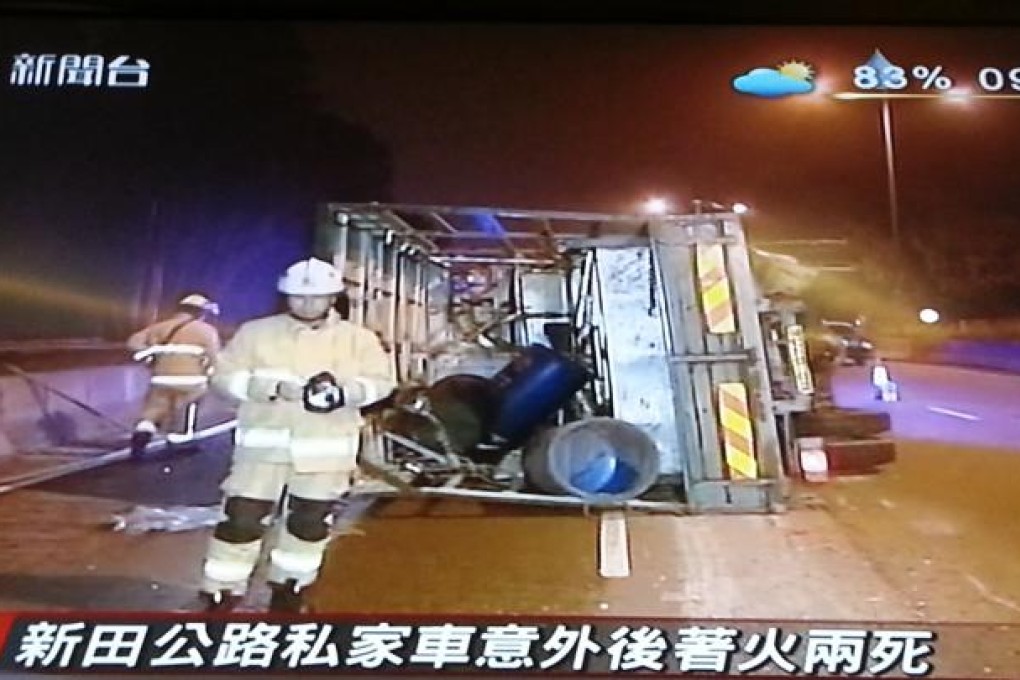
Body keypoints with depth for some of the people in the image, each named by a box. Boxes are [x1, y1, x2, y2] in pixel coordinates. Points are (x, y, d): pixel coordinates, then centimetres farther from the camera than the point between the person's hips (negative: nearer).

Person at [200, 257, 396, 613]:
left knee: (310, 520, 13)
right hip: (265, 441, -1)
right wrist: (273, 387, -19)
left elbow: (380, 381, -2)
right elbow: (225, 374, -3)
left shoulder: (357, 338, 2)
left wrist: (344, 392, -23)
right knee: (242, 517, -4)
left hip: (327, 447, 1)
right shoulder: (257, 332, 1)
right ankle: (222, 592, 8)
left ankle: (290, 585, 32)